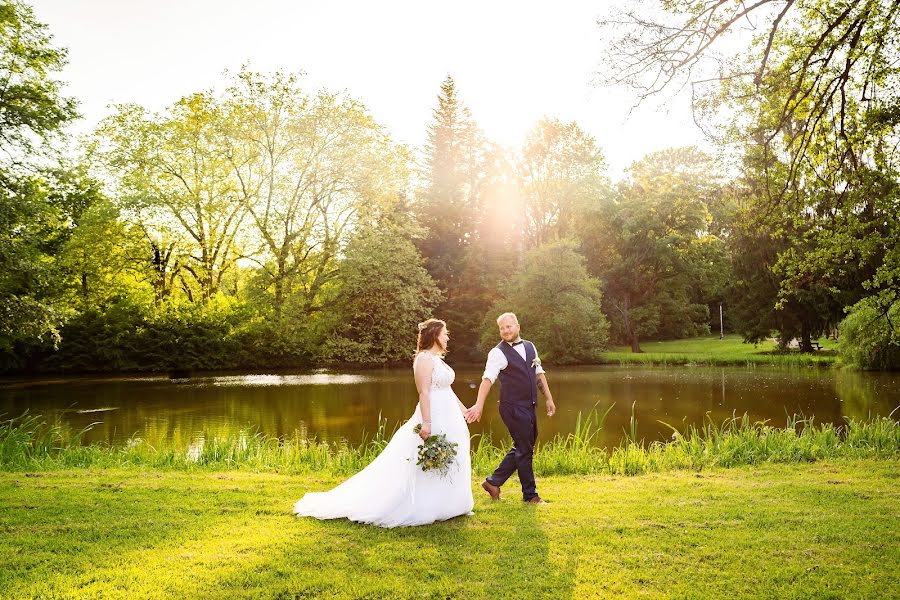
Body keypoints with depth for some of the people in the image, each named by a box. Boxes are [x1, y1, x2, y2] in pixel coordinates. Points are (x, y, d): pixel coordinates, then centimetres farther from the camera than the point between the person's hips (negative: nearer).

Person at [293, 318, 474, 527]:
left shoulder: (437, 359, 16)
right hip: (433, 419, -10)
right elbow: (424, 392, -22)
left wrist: (464, 411, 24)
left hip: (448, 421, 10)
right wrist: (426, 423, -27)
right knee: (426, 467, -4)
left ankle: (441, 507, 22)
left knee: (446, 466, 13)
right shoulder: (424, 358, -14)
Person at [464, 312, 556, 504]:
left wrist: (549, 398, 14)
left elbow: (539, 374, 17)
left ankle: (493, 482, 26)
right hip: (513, 407, -7)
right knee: (524, 450, 1)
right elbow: (488, 379, -21)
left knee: (522, 448, 14)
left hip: (529, 407, 7)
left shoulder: (530, 347, 11)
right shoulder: (498, 353, -10)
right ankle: (530, 495, 16)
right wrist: (479, 405, -32)